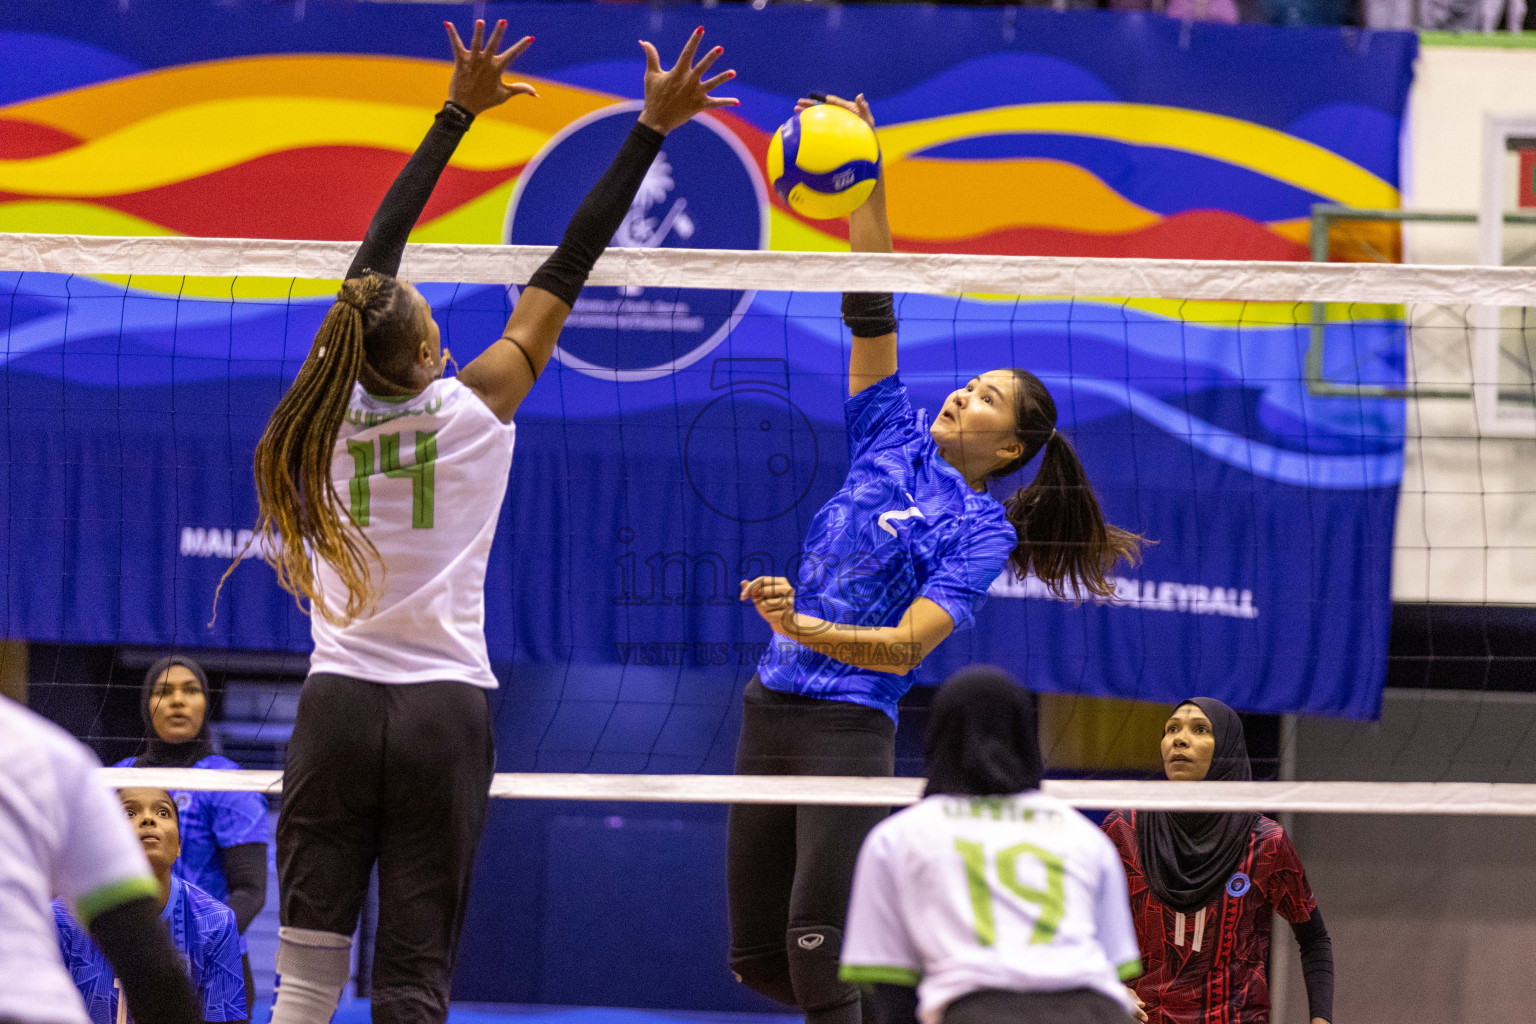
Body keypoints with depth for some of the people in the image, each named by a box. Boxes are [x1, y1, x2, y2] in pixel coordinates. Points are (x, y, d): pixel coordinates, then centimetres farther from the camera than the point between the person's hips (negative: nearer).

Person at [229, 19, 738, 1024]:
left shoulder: (337, 403, 1)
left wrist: (459, 114, 21)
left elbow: (376, 255, 13)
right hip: (444, 719, -2)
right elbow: (567, 270, -2)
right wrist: (651, 129, 2)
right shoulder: (475, 406, -5)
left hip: (337, 711, 2)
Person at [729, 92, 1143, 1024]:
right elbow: (873, 313, 8)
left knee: (815, 944, -17)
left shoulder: (982, 530, -4)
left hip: (850, 727, -6)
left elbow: (908, 644, -16)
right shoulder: (894, 439, 12)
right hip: (771, 708, 7)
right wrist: (866, 191, -1)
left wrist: (805, 628, -32)